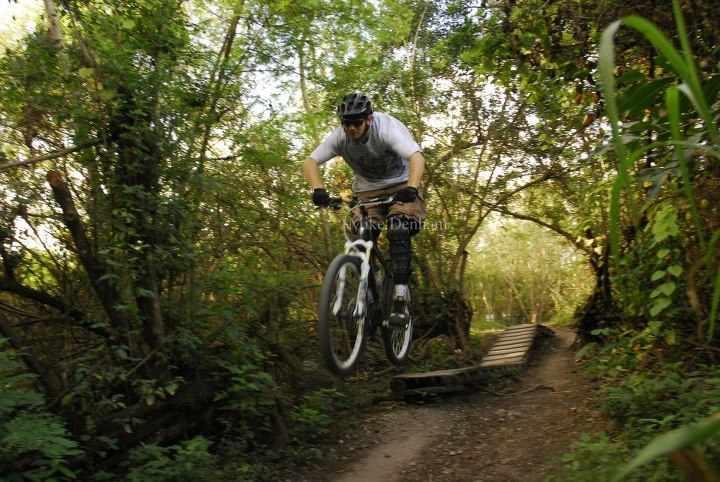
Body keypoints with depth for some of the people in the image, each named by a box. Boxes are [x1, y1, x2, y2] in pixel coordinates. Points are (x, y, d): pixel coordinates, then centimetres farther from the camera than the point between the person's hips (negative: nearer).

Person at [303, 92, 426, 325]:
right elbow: (310, 162, -20)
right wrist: (318, 189, -39)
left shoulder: (388, 128, -29)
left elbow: (417, 157, -42)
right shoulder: (339, 136, -18)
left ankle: (400, 299, -21)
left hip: (400, 185, -3)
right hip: (367, 189, 4)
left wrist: (411, 188, -60)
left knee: (399, 234, -24)